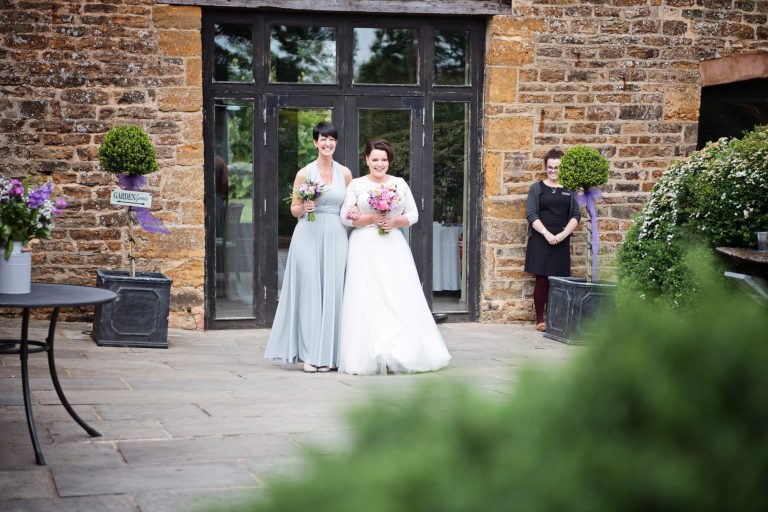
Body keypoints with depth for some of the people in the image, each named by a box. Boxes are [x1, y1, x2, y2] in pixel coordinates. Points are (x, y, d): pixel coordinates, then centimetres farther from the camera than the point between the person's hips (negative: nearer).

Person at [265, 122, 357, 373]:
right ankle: (309, 354, 0)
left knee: (332, 292, -1)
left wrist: (354, 211, -2)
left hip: (335, 236, 2)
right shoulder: (304, 173, 2)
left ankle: (327, 354, 6)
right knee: (309, 291, -4)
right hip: (309, 236, -2)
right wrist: (304, 207, -14)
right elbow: (294, 210, 7)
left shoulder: (345, 173, 9)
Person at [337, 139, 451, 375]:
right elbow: (346, 217, -1)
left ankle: (402, 354, -2)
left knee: (400, 299, -6)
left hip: (393, 247, 2)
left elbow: (413, 214, 9)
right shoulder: (356, 184, 4)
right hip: (365, 249, -2)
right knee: (367, 300, -6)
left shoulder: (400, 184, 10)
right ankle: (371, 355, -2)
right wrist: (371, 218, -12)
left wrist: (395, 221, -8)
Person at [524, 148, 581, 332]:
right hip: (540, 241, -2)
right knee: (542, 280, -4)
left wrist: (563, 234, -8)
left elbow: (576, 215, 7)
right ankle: (540, 320, 3)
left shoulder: (569, 190, 12)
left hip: (561, 243, 2)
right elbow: (531, 214, -1)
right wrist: (546, 233, -13)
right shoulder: (537, 188, 7)